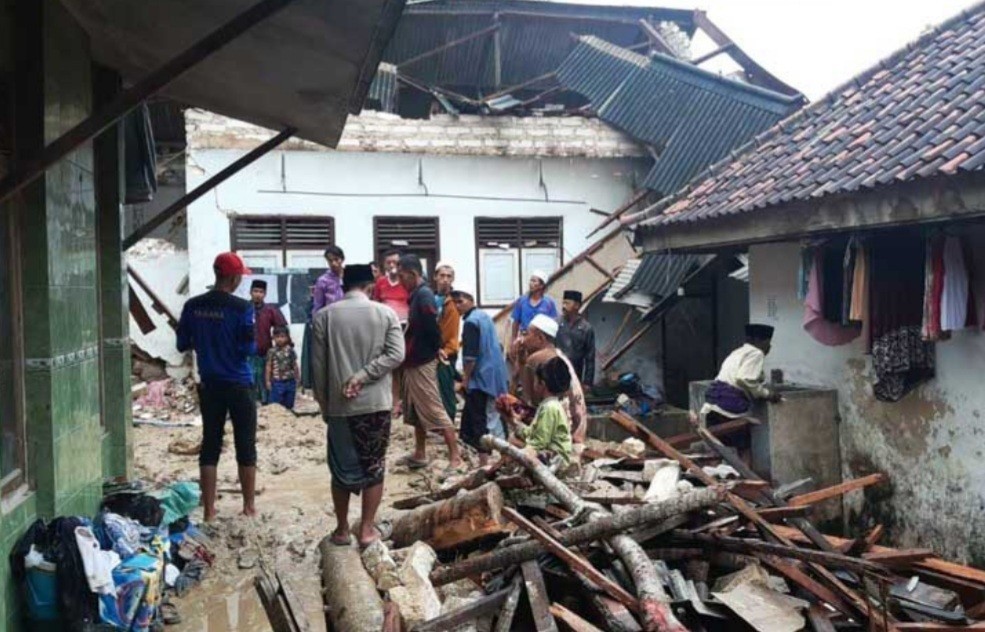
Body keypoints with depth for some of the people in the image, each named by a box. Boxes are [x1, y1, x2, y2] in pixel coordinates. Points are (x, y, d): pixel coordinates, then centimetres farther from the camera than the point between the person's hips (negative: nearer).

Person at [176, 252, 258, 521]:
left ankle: (209, 509, 13)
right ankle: (249, 506, 17)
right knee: (246, 446, 8)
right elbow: (249, 348, -15)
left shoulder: (193, 306, 0)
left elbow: (182, 345, 5)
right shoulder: (241, 307, -14)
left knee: (210, 445, 10)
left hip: (209, 385, 4)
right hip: (239, 385, -4)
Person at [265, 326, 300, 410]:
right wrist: (268, 380, -4)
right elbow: (269, 367, -2)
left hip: (290, 382, 2)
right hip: (277, 382, -2)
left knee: (289, 405, 12)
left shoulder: (290, 350, 0)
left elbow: (295, 366, 7)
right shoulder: (272, 351, -6)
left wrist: (297, 378, 7)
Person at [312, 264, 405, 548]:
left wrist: (323, 402, 10)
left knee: (342, 468, 12)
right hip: (376, 403, -1)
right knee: (374, 467, 9)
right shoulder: (386, 314, -1)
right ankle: (367, 529, 13)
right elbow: (396, 354, -11)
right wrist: (362, 377, -10)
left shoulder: (324, 316, -1)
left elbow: (318, 364, 0)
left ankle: (342, 530, 21)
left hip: (339, 405, 1)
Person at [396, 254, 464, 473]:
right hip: (414, 362, 10)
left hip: (422, 363, -10)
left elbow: (432, 328, -23)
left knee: (435, 411, -7)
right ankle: (420, 455, 28)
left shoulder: (423, 295, -18)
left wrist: (434, 350, -9)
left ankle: (455, 459, -3)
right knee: (416, 411, 17)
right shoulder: (417, 295, 12)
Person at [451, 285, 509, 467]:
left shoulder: (471, 322, -15)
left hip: (481, 376, -9)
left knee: (478, 419, -5)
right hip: (495, 373, 9)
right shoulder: (485, 316, 13)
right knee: (494, 414, 16)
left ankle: (484, 460, -4)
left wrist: (466, 377, -12)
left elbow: (470, 355, -20)